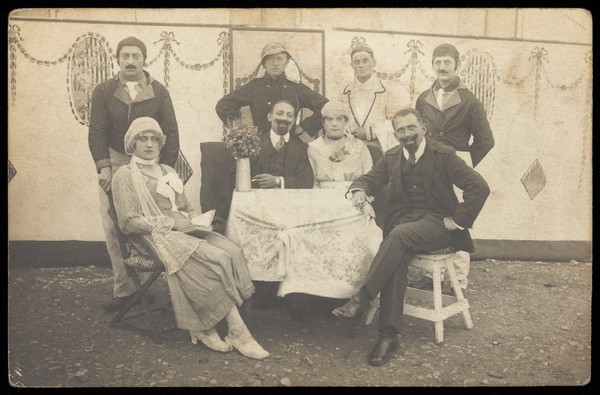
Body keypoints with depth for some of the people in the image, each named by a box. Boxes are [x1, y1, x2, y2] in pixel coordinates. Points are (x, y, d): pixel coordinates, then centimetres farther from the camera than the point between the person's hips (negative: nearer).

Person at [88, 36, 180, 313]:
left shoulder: (159, 92, 4)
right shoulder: (103, 92, 6)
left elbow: (170, 132, 2)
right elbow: (97, 132, 0)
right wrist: (104, 167, -13)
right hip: (115, 164, 1)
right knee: (114, 229, -3)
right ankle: (123, 289, 5)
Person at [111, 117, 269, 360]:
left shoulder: (168, 172, 24)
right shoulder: (125, 176, 3)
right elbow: (128, 222, -8)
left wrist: (193, 219, 1)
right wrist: (171, 223, -15)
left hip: (182, 230, 7)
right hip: (155, 237, -6)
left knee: (231, 251, -23)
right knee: (215, 259, -29)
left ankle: (205, 328, -21)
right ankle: (238, 332, -22)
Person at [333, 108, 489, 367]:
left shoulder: (443, 155, -2)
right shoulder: (391, 157, 13)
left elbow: (479, 187, -8)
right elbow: (369, 179, 16)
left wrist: (458, 221, -11)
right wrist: (358, 190, -9)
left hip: (436, 222, -3)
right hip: (402, 221, 3)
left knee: (400, 234, -35)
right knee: (397, 257, -30)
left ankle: (362, 298, -35)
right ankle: (389, 335, -31)